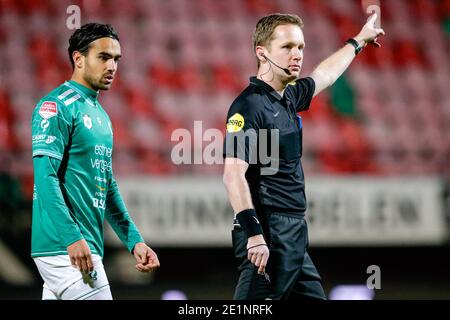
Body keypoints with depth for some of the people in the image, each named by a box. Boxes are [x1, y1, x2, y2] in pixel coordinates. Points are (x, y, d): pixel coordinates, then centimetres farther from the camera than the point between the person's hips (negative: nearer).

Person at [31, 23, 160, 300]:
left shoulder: (101, 115, 21)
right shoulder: (56, 106, -8)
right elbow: (45, 176, -17)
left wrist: (135, 241, 18)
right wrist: (72, 238, -25)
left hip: (88, 245, 9)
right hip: (64, 246, -9)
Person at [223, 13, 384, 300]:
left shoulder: (289, 97, 15)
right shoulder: (249, 105, -12)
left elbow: (325, 74, 37)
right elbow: (233, 173, -21)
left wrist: (358, 42, 52)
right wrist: (253, 233, -27)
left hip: (294, 234, 10)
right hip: (267, 236, -10)